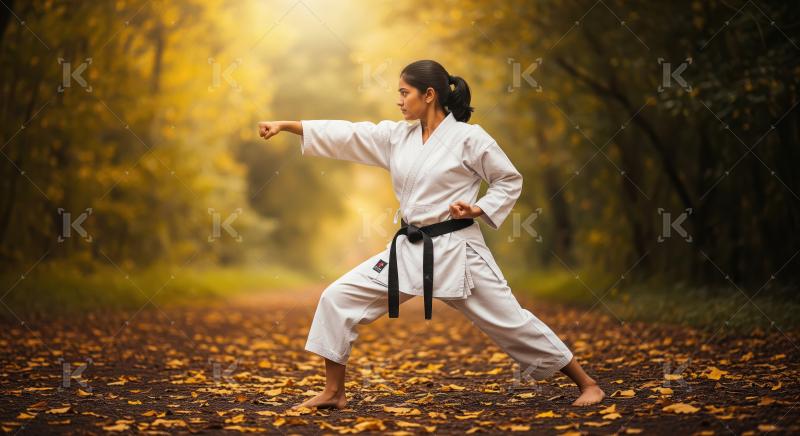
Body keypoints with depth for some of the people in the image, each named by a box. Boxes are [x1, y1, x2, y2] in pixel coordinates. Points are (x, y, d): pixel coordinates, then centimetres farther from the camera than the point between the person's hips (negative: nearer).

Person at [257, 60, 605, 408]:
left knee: (510, 320, -2)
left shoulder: (468, 137, -9)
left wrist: (478, 210, -16)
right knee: (338, 298, -2)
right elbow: (344, 135, 4)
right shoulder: (397, 135, 6)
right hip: (409, 250, 6)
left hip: (456, 251, -5)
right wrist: (285, 125, -1)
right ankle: (333, 393, 11)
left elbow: (510, 181, -1)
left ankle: (586, 383, 14)